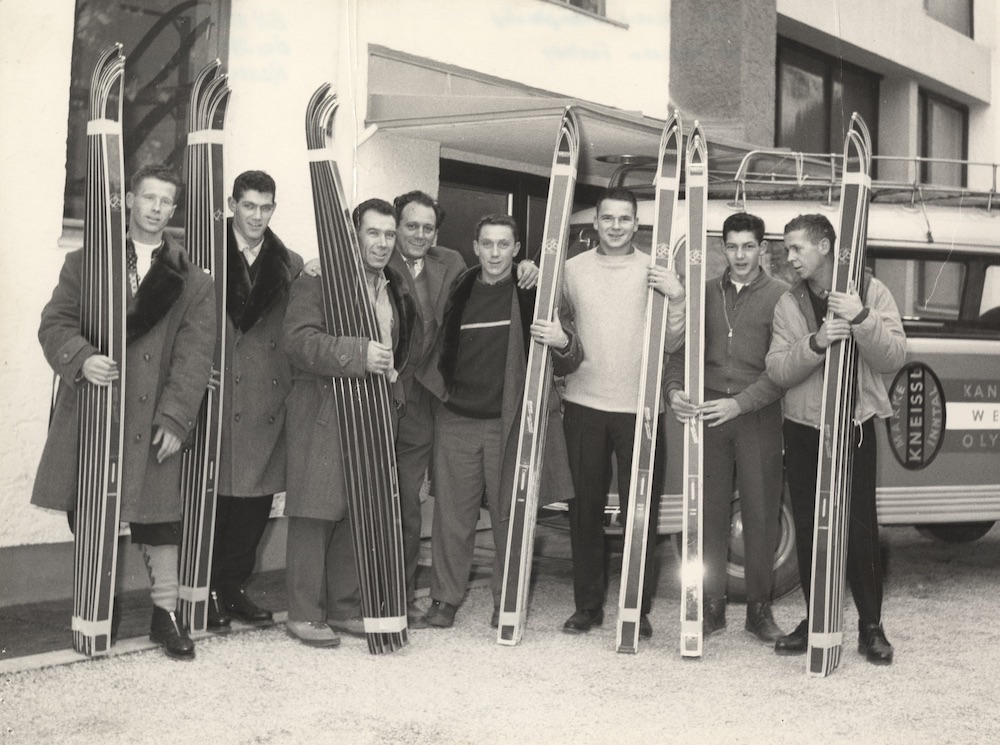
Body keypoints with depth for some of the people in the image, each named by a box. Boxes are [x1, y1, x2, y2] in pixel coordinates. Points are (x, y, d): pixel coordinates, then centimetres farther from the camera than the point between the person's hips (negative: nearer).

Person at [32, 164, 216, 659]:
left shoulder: (191, 280, 7)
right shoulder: (85, 263, 10)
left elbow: (193, 354, 0)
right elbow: (55, 322, 4)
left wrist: (174, 417, -9)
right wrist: (81, 358, -17)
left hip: (152, 417, -1)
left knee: (158, 514, 0)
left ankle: (165, 612, 10)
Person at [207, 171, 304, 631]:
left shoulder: (290, 265, 12)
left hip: (267, 401, 4)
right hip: (218, 397, -3)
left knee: (257, 499, 7)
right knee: (214, 495, -1)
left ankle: (235, 587, 21)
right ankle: (211, 593, 11)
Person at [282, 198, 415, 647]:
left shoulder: (396, 290, 17)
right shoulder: (316, 282, -7)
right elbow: (300, 341, -19)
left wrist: (392, 373, 14)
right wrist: (360, 354, -27)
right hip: (322, 412, -7)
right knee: (316, 515, -4)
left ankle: (346, 608, 20)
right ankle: (304, 614, 5)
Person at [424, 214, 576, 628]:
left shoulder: (532, 295, 0)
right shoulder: (459, 292, 7)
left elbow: (562, 363, 0)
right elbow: (440, 351, 20)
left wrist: (563, 343, -20)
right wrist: (443, 388, 4)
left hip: (510, 422, -2)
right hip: (458, 420, 2)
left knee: (509, 516, 4)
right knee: (452, 514, 4)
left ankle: (507, 601, 17)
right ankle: (445, 598, 17)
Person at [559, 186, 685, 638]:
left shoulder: (655, 273, 1)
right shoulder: (572, 269, 7)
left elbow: (672, 344, -1)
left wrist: (677, 299, -16)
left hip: (639, 409, -2)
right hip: (584, 405, 2)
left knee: (641, 511, 1)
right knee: (585, 508, 8)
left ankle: (638, 609, 11)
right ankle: (587, 604, 20)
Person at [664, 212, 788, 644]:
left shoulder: (780, 296, 0)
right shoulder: (706, 293, 12)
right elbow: (681, 348, 10)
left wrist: (739, 402, -19)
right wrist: (675, 389, -10)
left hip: (757, 414, -3)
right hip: (708, 412, 3)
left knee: (761, 512, 1)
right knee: (709, 510, 6)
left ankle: (760, 609, 13)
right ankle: (711, 605, 16)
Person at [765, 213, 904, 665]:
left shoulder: (869, 291, -1)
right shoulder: (789, 304, 4)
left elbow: (893, 359, -9)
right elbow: (777, 370, -5)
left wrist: (862, 320, -25)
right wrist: (815, 342, -22)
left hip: (854, 428, -2)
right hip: (802, 429, 3)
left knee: (860, 529, -1)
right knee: (808, 530, 6)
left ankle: (871, 627, 11)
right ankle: (816, 623, 18)